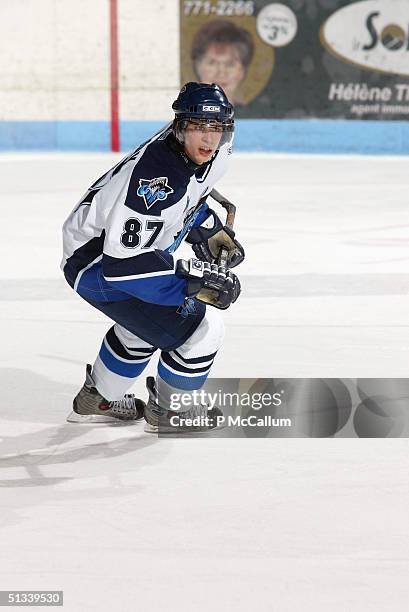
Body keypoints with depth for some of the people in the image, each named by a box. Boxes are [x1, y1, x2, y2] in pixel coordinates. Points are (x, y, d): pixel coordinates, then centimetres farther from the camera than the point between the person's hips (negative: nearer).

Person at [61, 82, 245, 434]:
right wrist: (195, 281, -37)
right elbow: (122, 263, -37)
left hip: (135, 244, 10)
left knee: (150, 319, 34)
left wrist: (208, 229, 6)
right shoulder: (153, 177, -37)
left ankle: (97, 399, 52)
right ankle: (168, 412, 12)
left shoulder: (213, 153, -8)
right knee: (202, 328, -13)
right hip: (97, 264, -10)